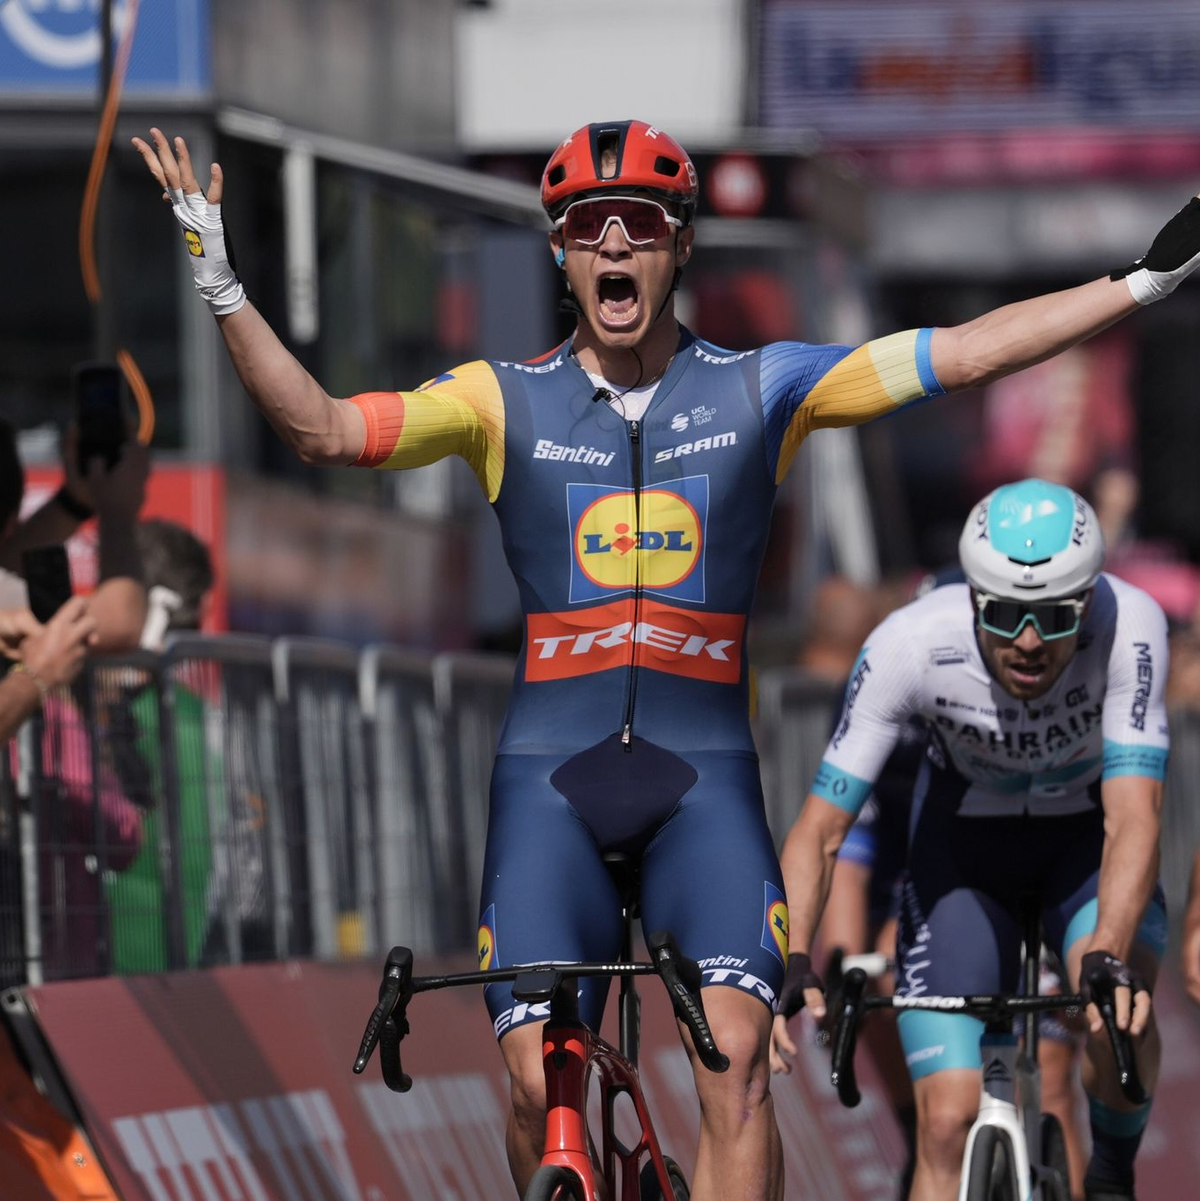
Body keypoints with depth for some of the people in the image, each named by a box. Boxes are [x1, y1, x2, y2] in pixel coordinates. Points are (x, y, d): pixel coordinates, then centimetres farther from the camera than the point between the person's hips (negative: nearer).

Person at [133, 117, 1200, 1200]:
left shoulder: (759, 390, 4)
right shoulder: (506, 401, 3)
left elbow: (966, 353, 1)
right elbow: (322, 430, -8)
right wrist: (223, 288, -18)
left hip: (704, 774, 0)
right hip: (550, 773, 0)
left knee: (736, 1055, -19)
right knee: (539, 1078, -9)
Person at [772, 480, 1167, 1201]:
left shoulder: (1130, 626, -34)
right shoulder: (909, 646, -31)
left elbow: (1134, 817, -40)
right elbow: (821, 828, -28)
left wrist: (1108, 961, -57)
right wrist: (791, 965, -45)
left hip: (1085, 834, -1)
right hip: (965, 837, 1)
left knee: (1122, 1014, -31)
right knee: (948, 1121, -12)